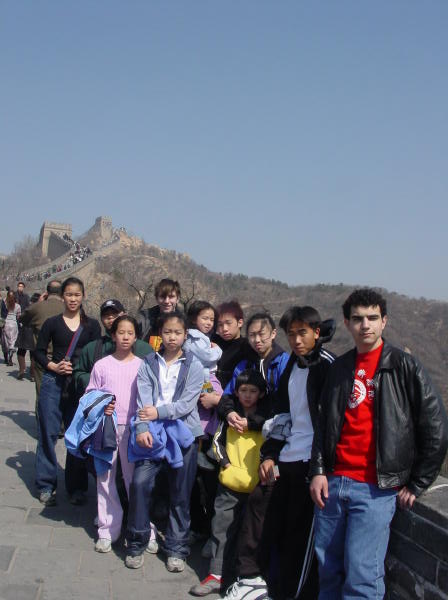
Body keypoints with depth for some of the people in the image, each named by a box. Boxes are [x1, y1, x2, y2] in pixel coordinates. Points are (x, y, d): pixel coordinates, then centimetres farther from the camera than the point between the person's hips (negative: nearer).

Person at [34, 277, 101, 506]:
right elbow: (39, 352, 6)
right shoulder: (52, 323, 4)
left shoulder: (92, 325, 5)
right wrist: (54, 366, -10)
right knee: (48, 433, 2)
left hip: (80, 385, 1)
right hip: (53, 383, -1)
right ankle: (46, 485, 14)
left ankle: (77, 487, 17)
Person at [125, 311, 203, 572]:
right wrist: (142, 427, -19)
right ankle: (137, 543, 6)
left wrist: (159, 412, -18)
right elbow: (143, 399, -4)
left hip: (184, 434, -1)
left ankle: (176, 548, 21)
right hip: (153, 434, 1)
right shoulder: (149, 364, 7)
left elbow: (187, 403, -8)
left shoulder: (194, 366, 2)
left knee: (181, 494, 5)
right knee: (140, 482, -12)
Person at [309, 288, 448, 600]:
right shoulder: (339, 368, 11)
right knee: (328, 569, 12)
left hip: (376, 489, -5)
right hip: (333, 482, 5)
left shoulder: (405, 367, -5)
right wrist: (318, 470, 5)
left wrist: (415, 485, -2)